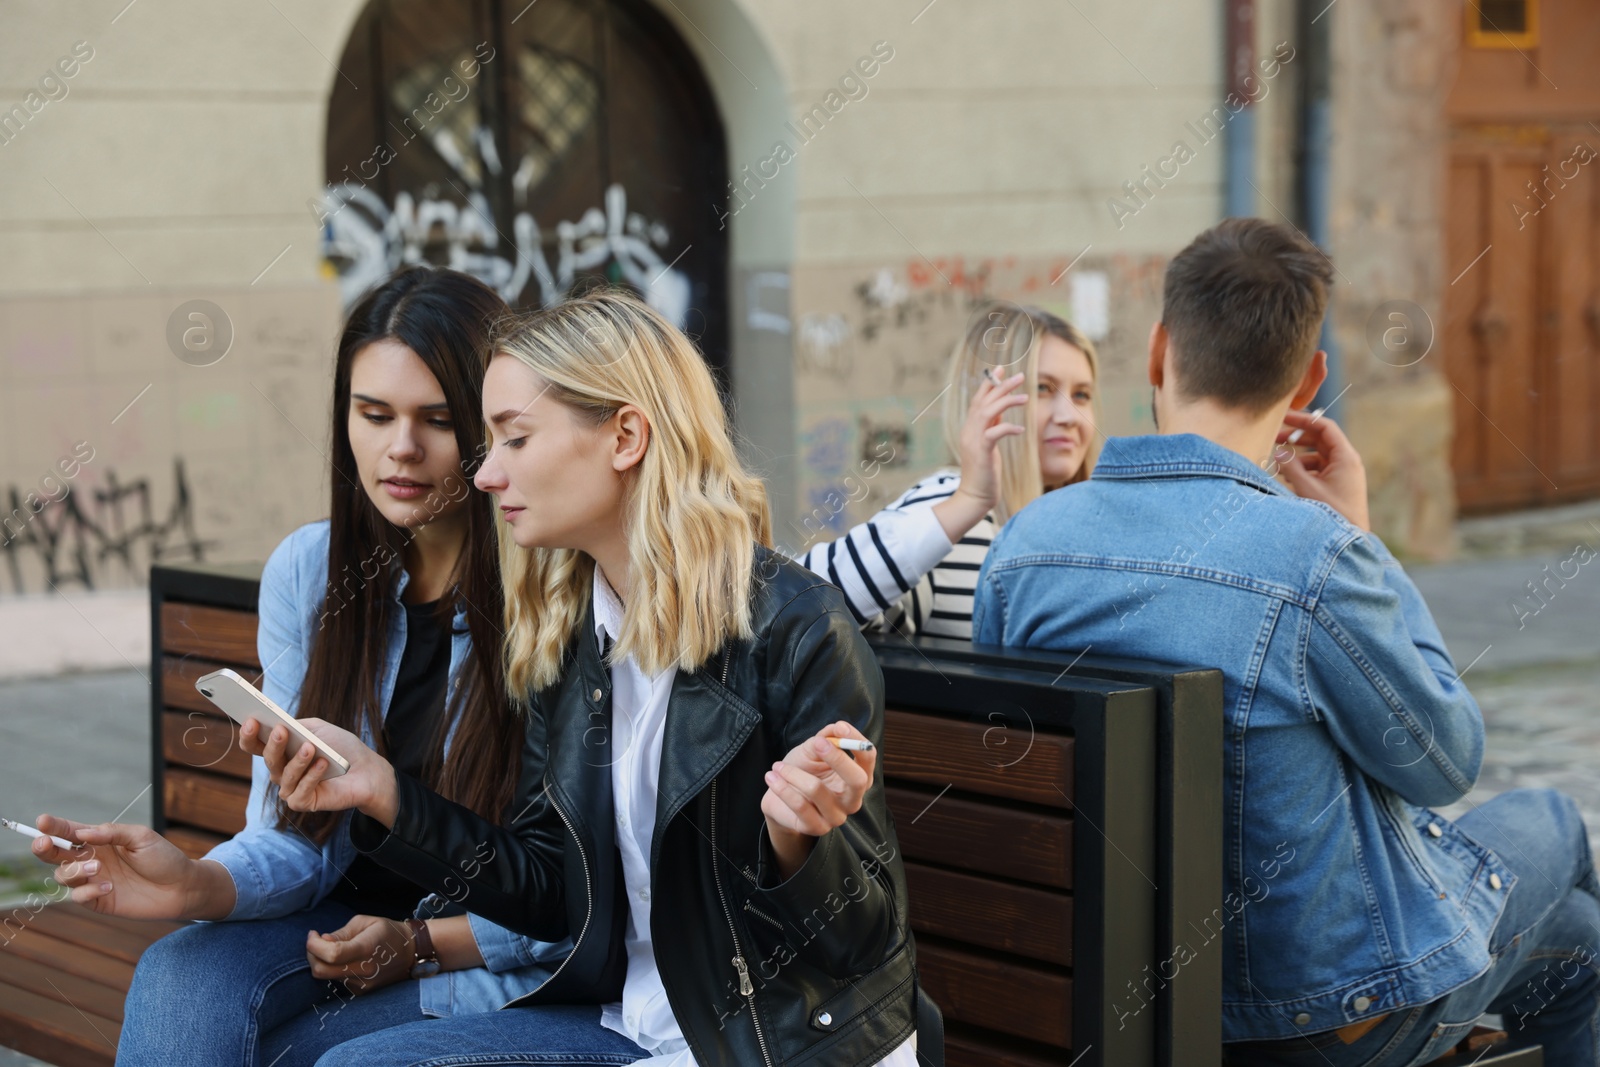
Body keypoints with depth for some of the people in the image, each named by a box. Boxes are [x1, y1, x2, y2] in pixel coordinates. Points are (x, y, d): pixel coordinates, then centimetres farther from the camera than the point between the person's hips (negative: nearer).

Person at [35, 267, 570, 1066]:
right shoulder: (307, 572, 1)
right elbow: (296, 839, 0)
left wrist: (420, 943, -17)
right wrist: (203, 885, -22)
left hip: (500, 963, -4)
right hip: (347, 920, 4)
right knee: (180, 977, -27)